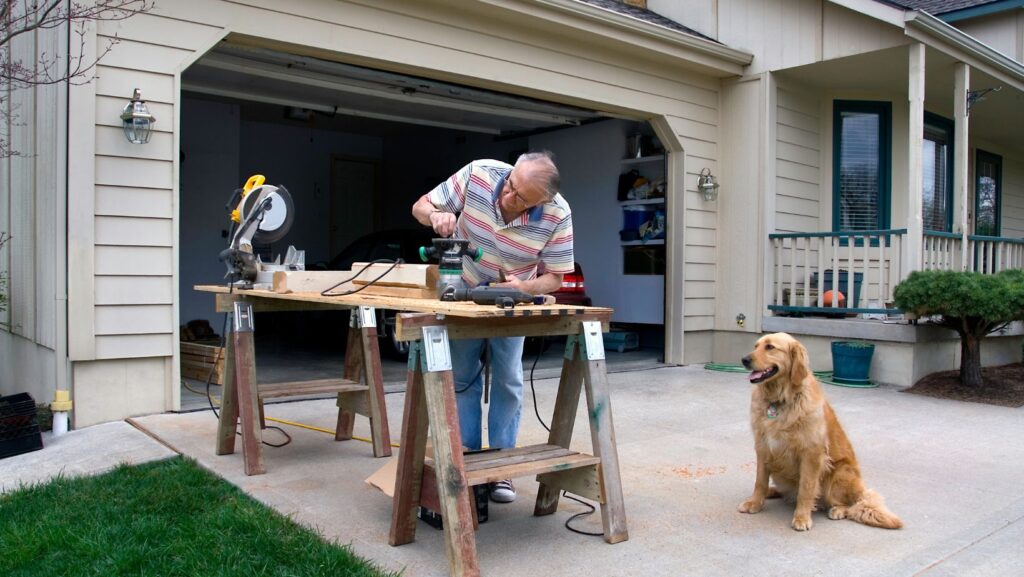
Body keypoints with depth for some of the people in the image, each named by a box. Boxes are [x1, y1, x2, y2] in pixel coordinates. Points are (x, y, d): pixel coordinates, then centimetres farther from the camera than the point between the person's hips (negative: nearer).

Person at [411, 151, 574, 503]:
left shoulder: (558, 215, -27)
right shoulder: (478, 174, -27)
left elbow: (553, 277, -16)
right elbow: (421, 206, -16)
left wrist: (525, 287, -37)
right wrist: (436, 215, -39)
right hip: (463, 295, 1)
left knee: (508, 382, -1)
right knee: (462, 378, 5)